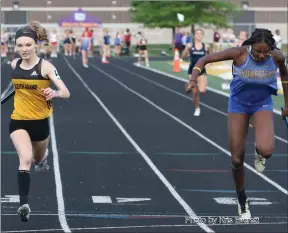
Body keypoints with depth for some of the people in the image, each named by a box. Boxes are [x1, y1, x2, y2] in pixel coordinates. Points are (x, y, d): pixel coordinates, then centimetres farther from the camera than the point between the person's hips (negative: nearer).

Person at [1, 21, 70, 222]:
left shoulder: (45, 66, -17)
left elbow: (66, 93, -26)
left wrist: (54, 93, -45)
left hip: (40, 122, 0)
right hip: (18, 121, 1)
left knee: (39, 159, 24)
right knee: (25, 160, -23)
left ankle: (41, 158, 63)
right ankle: (24, 204, -30)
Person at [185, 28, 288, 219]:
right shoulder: (239, 53, -25)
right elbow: (205, 59, -20)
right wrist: (194, 78, -37)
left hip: (263, 104, 0)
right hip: (239, 104, 0)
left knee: (266, 150, -28)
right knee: (237, 160, 3)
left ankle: (259, 152, 12)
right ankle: (242, 200, 28)